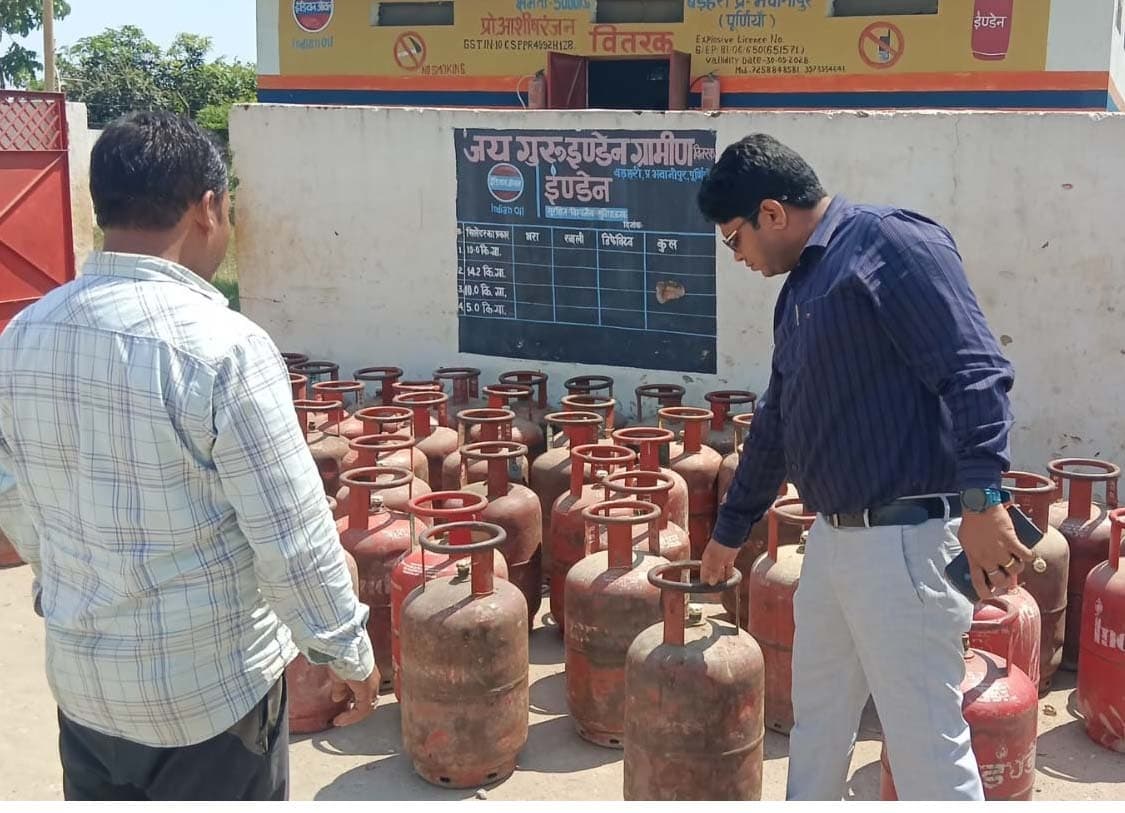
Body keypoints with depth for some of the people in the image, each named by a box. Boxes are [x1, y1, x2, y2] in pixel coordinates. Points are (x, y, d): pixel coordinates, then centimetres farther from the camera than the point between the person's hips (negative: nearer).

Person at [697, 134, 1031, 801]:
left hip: (904, 538, -9)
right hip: (831, 536, 9)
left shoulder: (890, 242, -10)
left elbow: (976, 371, -20)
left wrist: (982, 498, -29)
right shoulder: (799, 289, 18)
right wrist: (729, 533, 33)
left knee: (927, 743, -1)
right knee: (817, 719, 21)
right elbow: (777, 426, 27)